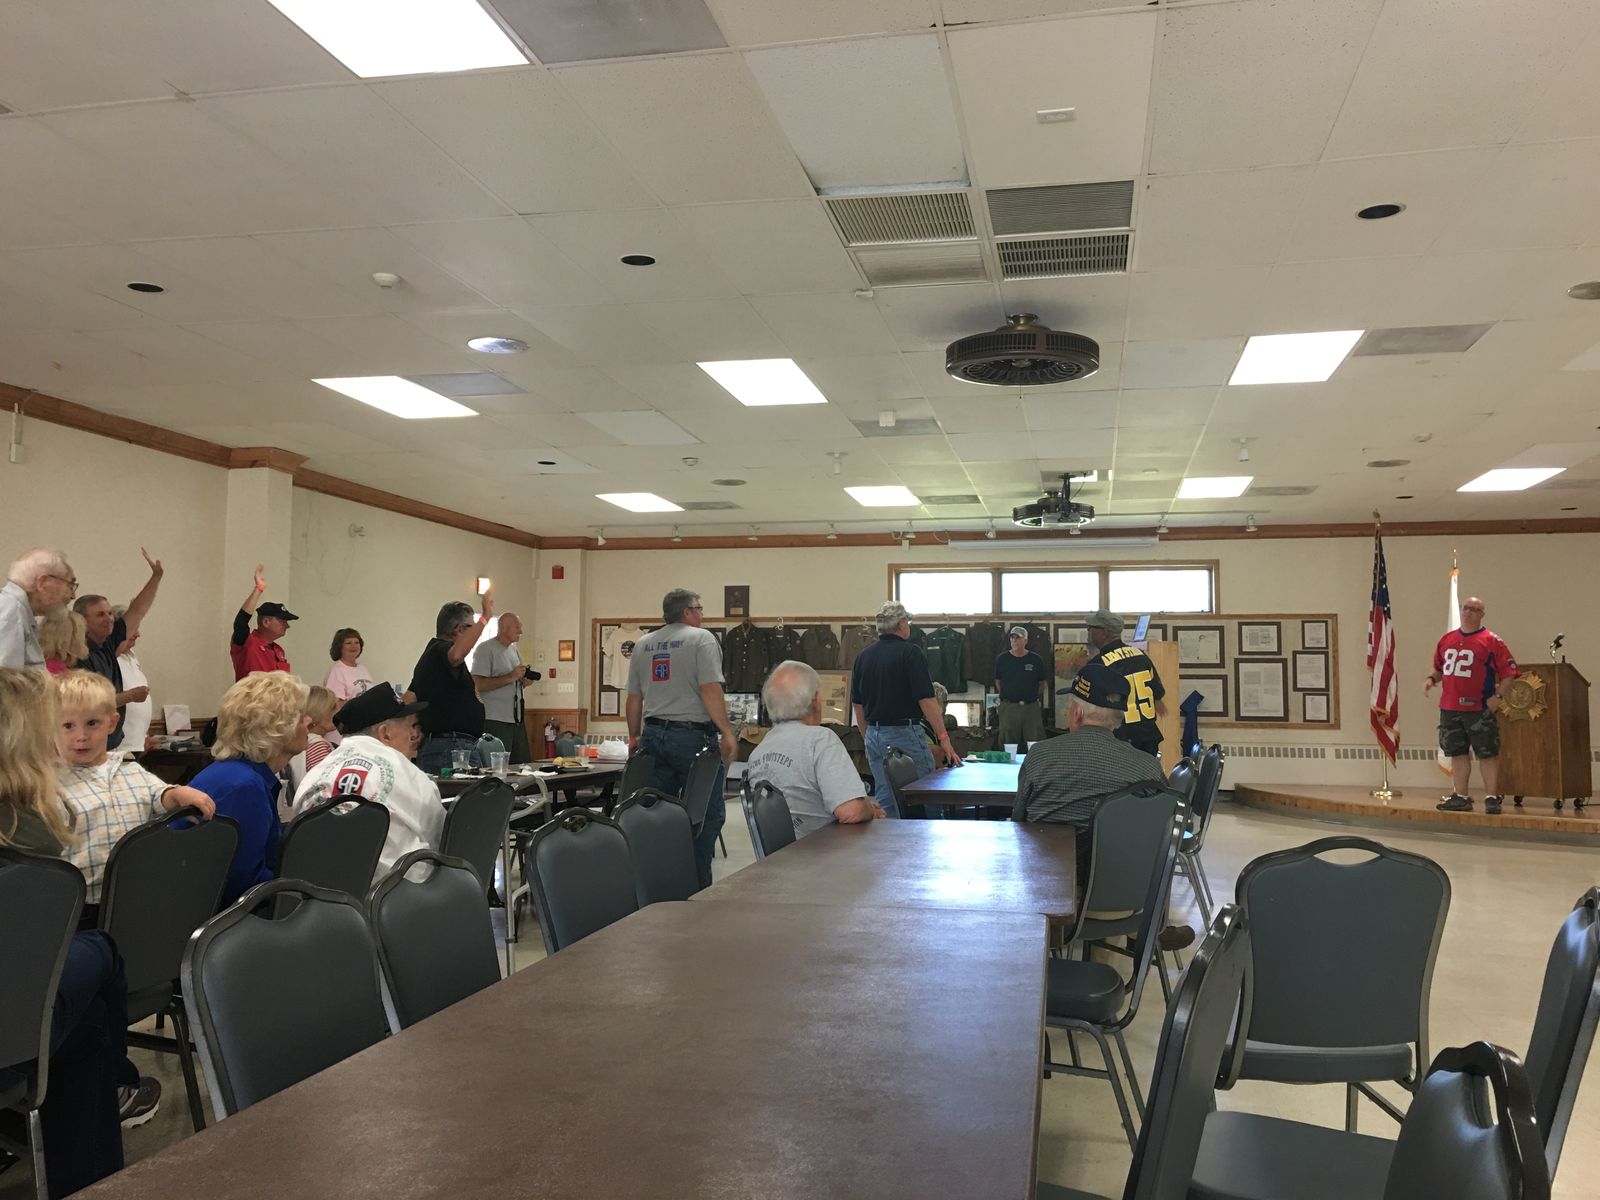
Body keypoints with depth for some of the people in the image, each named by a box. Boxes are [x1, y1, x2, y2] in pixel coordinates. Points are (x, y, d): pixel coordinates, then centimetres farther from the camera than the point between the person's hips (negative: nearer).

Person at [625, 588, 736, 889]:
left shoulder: (643, 644, 14)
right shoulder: (701, 638, -6)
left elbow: (634, 697, 17)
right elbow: (710, 690, -16)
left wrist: (634, 736, 27)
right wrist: (727, 733, -14)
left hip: (653, 735, 6)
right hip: (692, 735, -6)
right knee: (707, 813, 3)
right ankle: (696, 883, 2)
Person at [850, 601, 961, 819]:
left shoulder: (863, 656, 8)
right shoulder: (910, 653, -10)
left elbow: (857, 705, 12)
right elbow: (926, 700, -15)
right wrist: (944, 738, -10)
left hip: (875, 736, 6)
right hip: (905, 734, -6)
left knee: (884, 801, 10)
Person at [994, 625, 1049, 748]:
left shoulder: (1035, 660, 3)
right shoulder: (1002, 659, 4)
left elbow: (1042, 683, 12)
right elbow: (997, 682, 13)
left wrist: (1034, 696, 5)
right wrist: (1006, 695, 6)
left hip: (1031, 707, 0)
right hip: (1008, 707, 0)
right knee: (1009, 746, 3)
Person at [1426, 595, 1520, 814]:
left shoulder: (1491, 640, -3)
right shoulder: (1447, 640, 13)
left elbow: (1509, 671, -5)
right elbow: (1438, 668, 24)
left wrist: (1498, 695, -14)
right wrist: (1431, 679, 4)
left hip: (1479, 709, -5)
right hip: (1449, 708, 5)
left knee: (1487, 754, -1)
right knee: (1457, 753, 11)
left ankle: (1492, 798, 6)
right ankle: (1460, 797, 18)